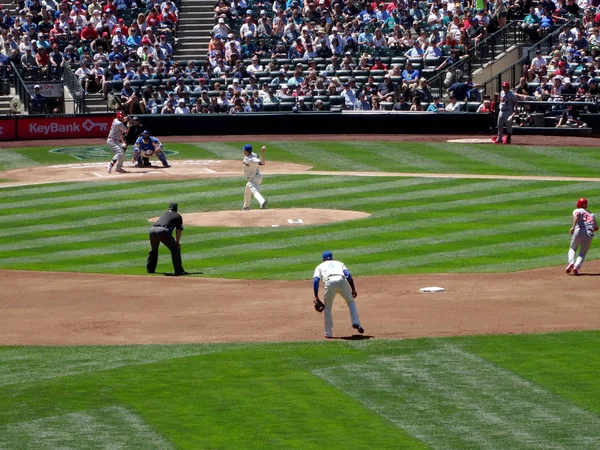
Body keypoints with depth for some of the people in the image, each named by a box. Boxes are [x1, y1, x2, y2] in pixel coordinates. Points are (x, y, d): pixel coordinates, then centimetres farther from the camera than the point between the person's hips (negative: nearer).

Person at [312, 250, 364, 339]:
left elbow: (315, 280, 13)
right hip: (342, 281, 1)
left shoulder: (320, 266, 31)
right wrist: (353, 289, 13)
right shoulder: (339, 263, 35)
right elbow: (348, 275, 16)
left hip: (330, 282, -1)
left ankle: (328, 333, 16)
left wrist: (316, 297, 12)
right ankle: (356, 323, 5)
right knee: (351, 302, 23)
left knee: (327, 307, 17)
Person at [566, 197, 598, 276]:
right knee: (582, 254, 11)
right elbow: (596, 228, 29)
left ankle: (571, 262, -7)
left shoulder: (577, 210, 13)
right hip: (589, 235, 2)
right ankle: (576, 266, -14)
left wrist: (573, 227, -22)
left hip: (579, 232, -2)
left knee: (572, 249, 20)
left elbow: (576, 215, -12)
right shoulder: (591, 215, 27)